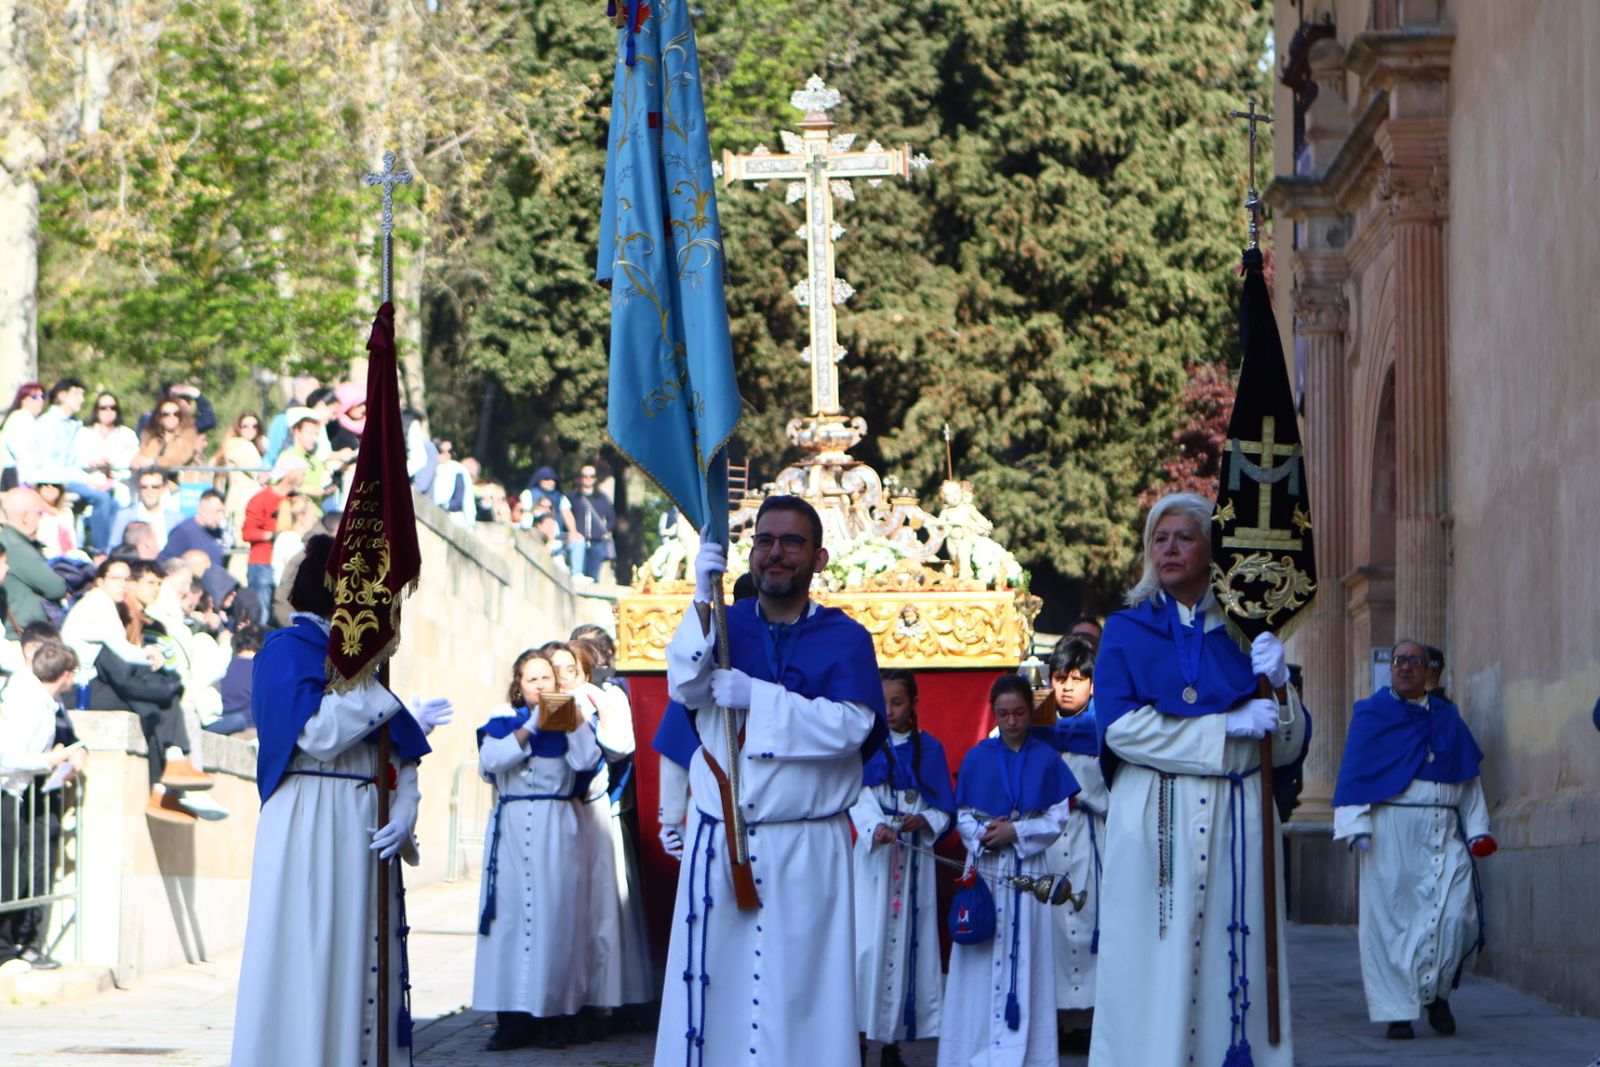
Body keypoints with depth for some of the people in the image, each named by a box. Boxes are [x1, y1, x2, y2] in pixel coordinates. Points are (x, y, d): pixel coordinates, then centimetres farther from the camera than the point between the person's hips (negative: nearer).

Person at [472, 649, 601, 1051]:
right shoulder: (504, 719, 11)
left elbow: (586, 761, -7)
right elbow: (490, 760, -8)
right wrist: (531, 727, -11)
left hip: (557, 830, -1)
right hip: (511, 828, 1)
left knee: (556, 914, -7)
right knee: (510, 912, -5)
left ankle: (556, 1016, -3)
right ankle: (514, 1018, -3)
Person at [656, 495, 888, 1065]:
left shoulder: (844, 639, 4)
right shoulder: (725, 623, 12)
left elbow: (850, 727, -11)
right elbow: (685, 686, -7)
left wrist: (755, 697, -16)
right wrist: (704, 600, -19)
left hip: (808, 851, -2)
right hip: (718, 843, 2)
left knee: (803, 992, -5)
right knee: (710, 987, -2)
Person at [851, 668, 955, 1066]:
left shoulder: (929, 749, 9)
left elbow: (944, 810, 7)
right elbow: (858, 797, -8)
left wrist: (923, 821, -14)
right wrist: (875, 827, -26)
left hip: (914, 858, 1)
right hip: (873, 857, -1)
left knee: (907, 942, -1)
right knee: (868, 942, -9)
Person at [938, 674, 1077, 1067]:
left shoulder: (1046, 760, 5)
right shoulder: (977, 758, 6)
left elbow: (1058, 819, 2)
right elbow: (963, 816, 6)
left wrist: (1017, 833, -11)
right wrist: (982, 835, -13)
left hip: (1028, 869, 0)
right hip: (985, 869, 0)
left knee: (1025, 953, -1)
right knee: (983, 956, -2)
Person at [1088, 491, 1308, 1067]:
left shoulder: (1244, 634, 13)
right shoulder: (1127, 630, 9)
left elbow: (1287, 748, 8)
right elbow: (1120, 726, -7)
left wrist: (1276, 686, -11)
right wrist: (1228, 728, -9)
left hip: (1234, 823, 1)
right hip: (1154, 822, -1)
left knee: (1231, 968, -3)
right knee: (1151, 972, -5)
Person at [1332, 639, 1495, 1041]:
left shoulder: (1447, 718, 16)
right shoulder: (1371, 714, 8)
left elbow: (1469, 778, 17)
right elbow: (1355, 772, 2)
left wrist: (1477, 829, 9)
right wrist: (1356, 825, -9)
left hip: (1443, 832, 2)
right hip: (1391, 830, -2)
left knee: (1456, 914, -10)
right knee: (1391, 917, -4)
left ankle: (1437, 993, 11)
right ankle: (1397, 1011, 1)